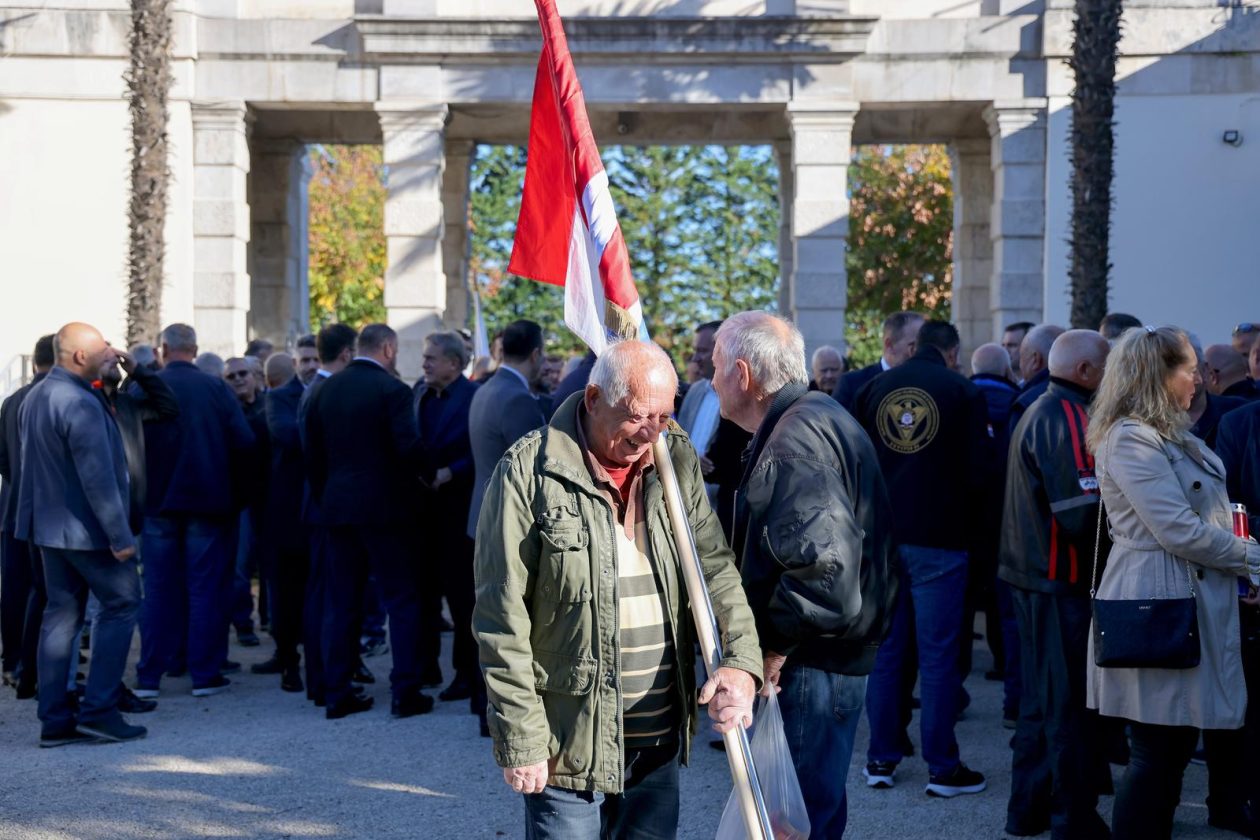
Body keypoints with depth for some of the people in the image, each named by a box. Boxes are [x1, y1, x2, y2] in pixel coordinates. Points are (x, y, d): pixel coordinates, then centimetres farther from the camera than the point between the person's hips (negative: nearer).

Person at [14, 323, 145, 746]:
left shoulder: (35, 397, 10)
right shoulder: (81, 404, -21)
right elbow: (98, 477, -23)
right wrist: (119, 536, -21)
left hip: (49, 524, 9)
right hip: (87, 528, -9)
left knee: (61, 613, 11)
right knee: (121, 604, 1)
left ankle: (55, 720, 11)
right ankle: (98, 711, -2)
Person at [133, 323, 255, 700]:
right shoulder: (216, 388, -6)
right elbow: (244, 440, -11)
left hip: (158, 501, 1)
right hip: (208, 500, -1)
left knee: (159, 590, 8)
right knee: (206, 588, 6)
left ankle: (149, 677, 11)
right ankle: (205, 673, 8)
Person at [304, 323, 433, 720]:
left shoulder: (324, 390, 8)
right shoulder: (392, 390, -10)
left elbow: (312, 452, 9)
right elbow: (409, 448, -18)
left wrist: (324, 496, 17)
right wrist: (413, 479, 1)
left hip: (337, 507, 6)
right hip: (383, 507, -5)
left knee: (340, 602, 10)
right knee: (402, 599, 3)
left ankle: (337, 694, 12)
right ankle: (405, 693, 1)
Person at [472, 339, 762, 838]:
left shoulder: (677, 462, 6)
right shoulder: (530, 472, -10)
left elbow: (715, 568, 2)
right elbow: (502, 618, -10)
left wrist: (743, 661, -17)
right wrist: (520, 739, -11)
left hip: (660, 739, 5)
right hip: (570, 741, -5)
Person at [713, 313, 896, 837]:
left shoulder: (793, 440, -19)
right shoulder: (818, 416, 14)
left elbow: (823, 565, -31)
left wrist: (774, 647, -20)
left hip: (810, 668, -11)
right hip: (836, 656, 11)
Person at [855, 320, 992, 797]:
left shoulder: (874, 388, 3)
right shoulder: (963, 392, -8)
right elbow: (979, 472, -10)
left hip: (881, 537, 4)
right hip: (939, 540, -4)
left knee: (885, 649, 12)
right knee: (937, 654, 2)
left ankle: (881, 759, 17)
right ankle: (942, 766, 7)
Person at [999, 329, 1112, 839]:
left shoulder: (1039, 411, 14)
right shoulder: (1068, 417, -18)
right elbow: (1084, 513, -25)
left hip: (1031, 573, 10)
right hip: (1062, 582, -10)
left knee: (1041, 700, 18)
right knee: (1072, 706, -2)